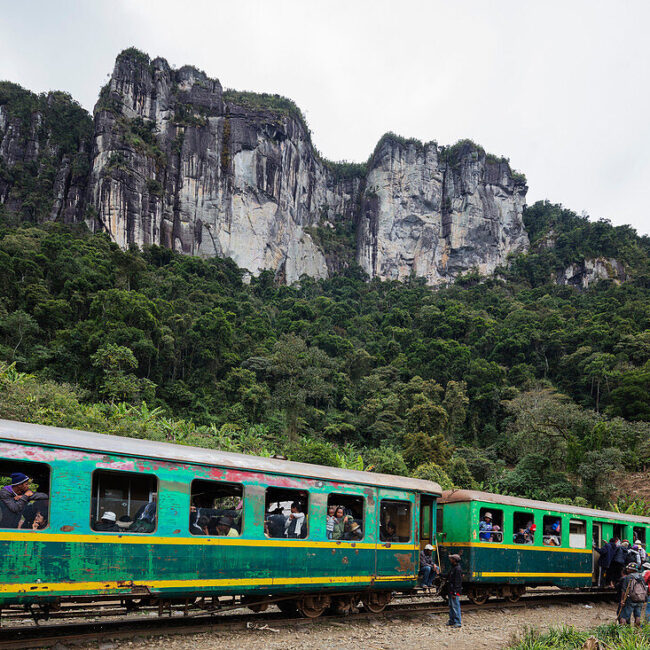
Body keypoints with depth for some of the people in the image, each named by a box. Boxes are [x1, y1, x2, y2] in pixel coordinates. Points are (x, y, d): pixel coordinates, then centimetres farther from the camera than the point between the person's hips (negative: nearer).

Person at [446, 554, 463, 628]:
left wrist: (455, 592, -22)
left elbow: (457, 582, -21)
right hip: (451, 591, 10)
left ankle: (457, 622, -4)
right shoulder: (453, 568, 14)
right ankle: (452, 621, 24)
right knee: (451, 606, 15)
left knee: (455, 606, -7)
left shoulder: (458, 569, -17)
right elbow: (449, 577, 25)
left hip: (455, 591, -10)